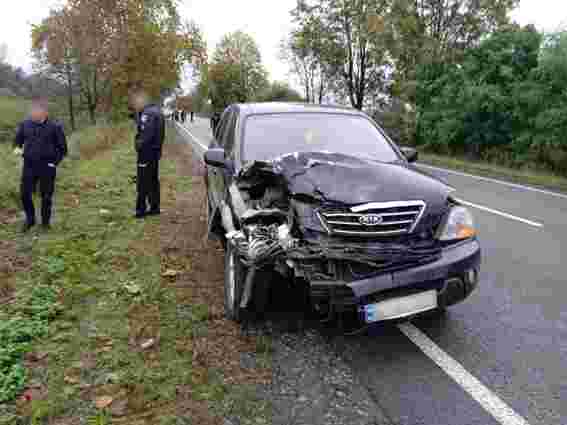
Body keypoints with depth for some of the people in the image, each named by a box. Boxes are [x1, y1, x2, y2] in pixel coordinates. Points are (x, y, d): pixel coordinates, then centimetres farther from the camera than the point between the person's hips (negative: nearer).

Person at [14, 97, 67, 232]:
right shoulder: (25, 125, 2)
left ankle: (45, 222, 24)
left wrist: (54, 162, -6)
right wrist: (17, 148, -2)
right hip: (29, 166, 3)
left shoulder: (55, 127, -7)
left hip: (47, 167, -3)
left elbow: (62, 148, 0)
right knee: (25, 194, 5)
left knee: (46, 196, 6)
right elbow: (18, 140, 19)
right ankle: (30, 219, 27)